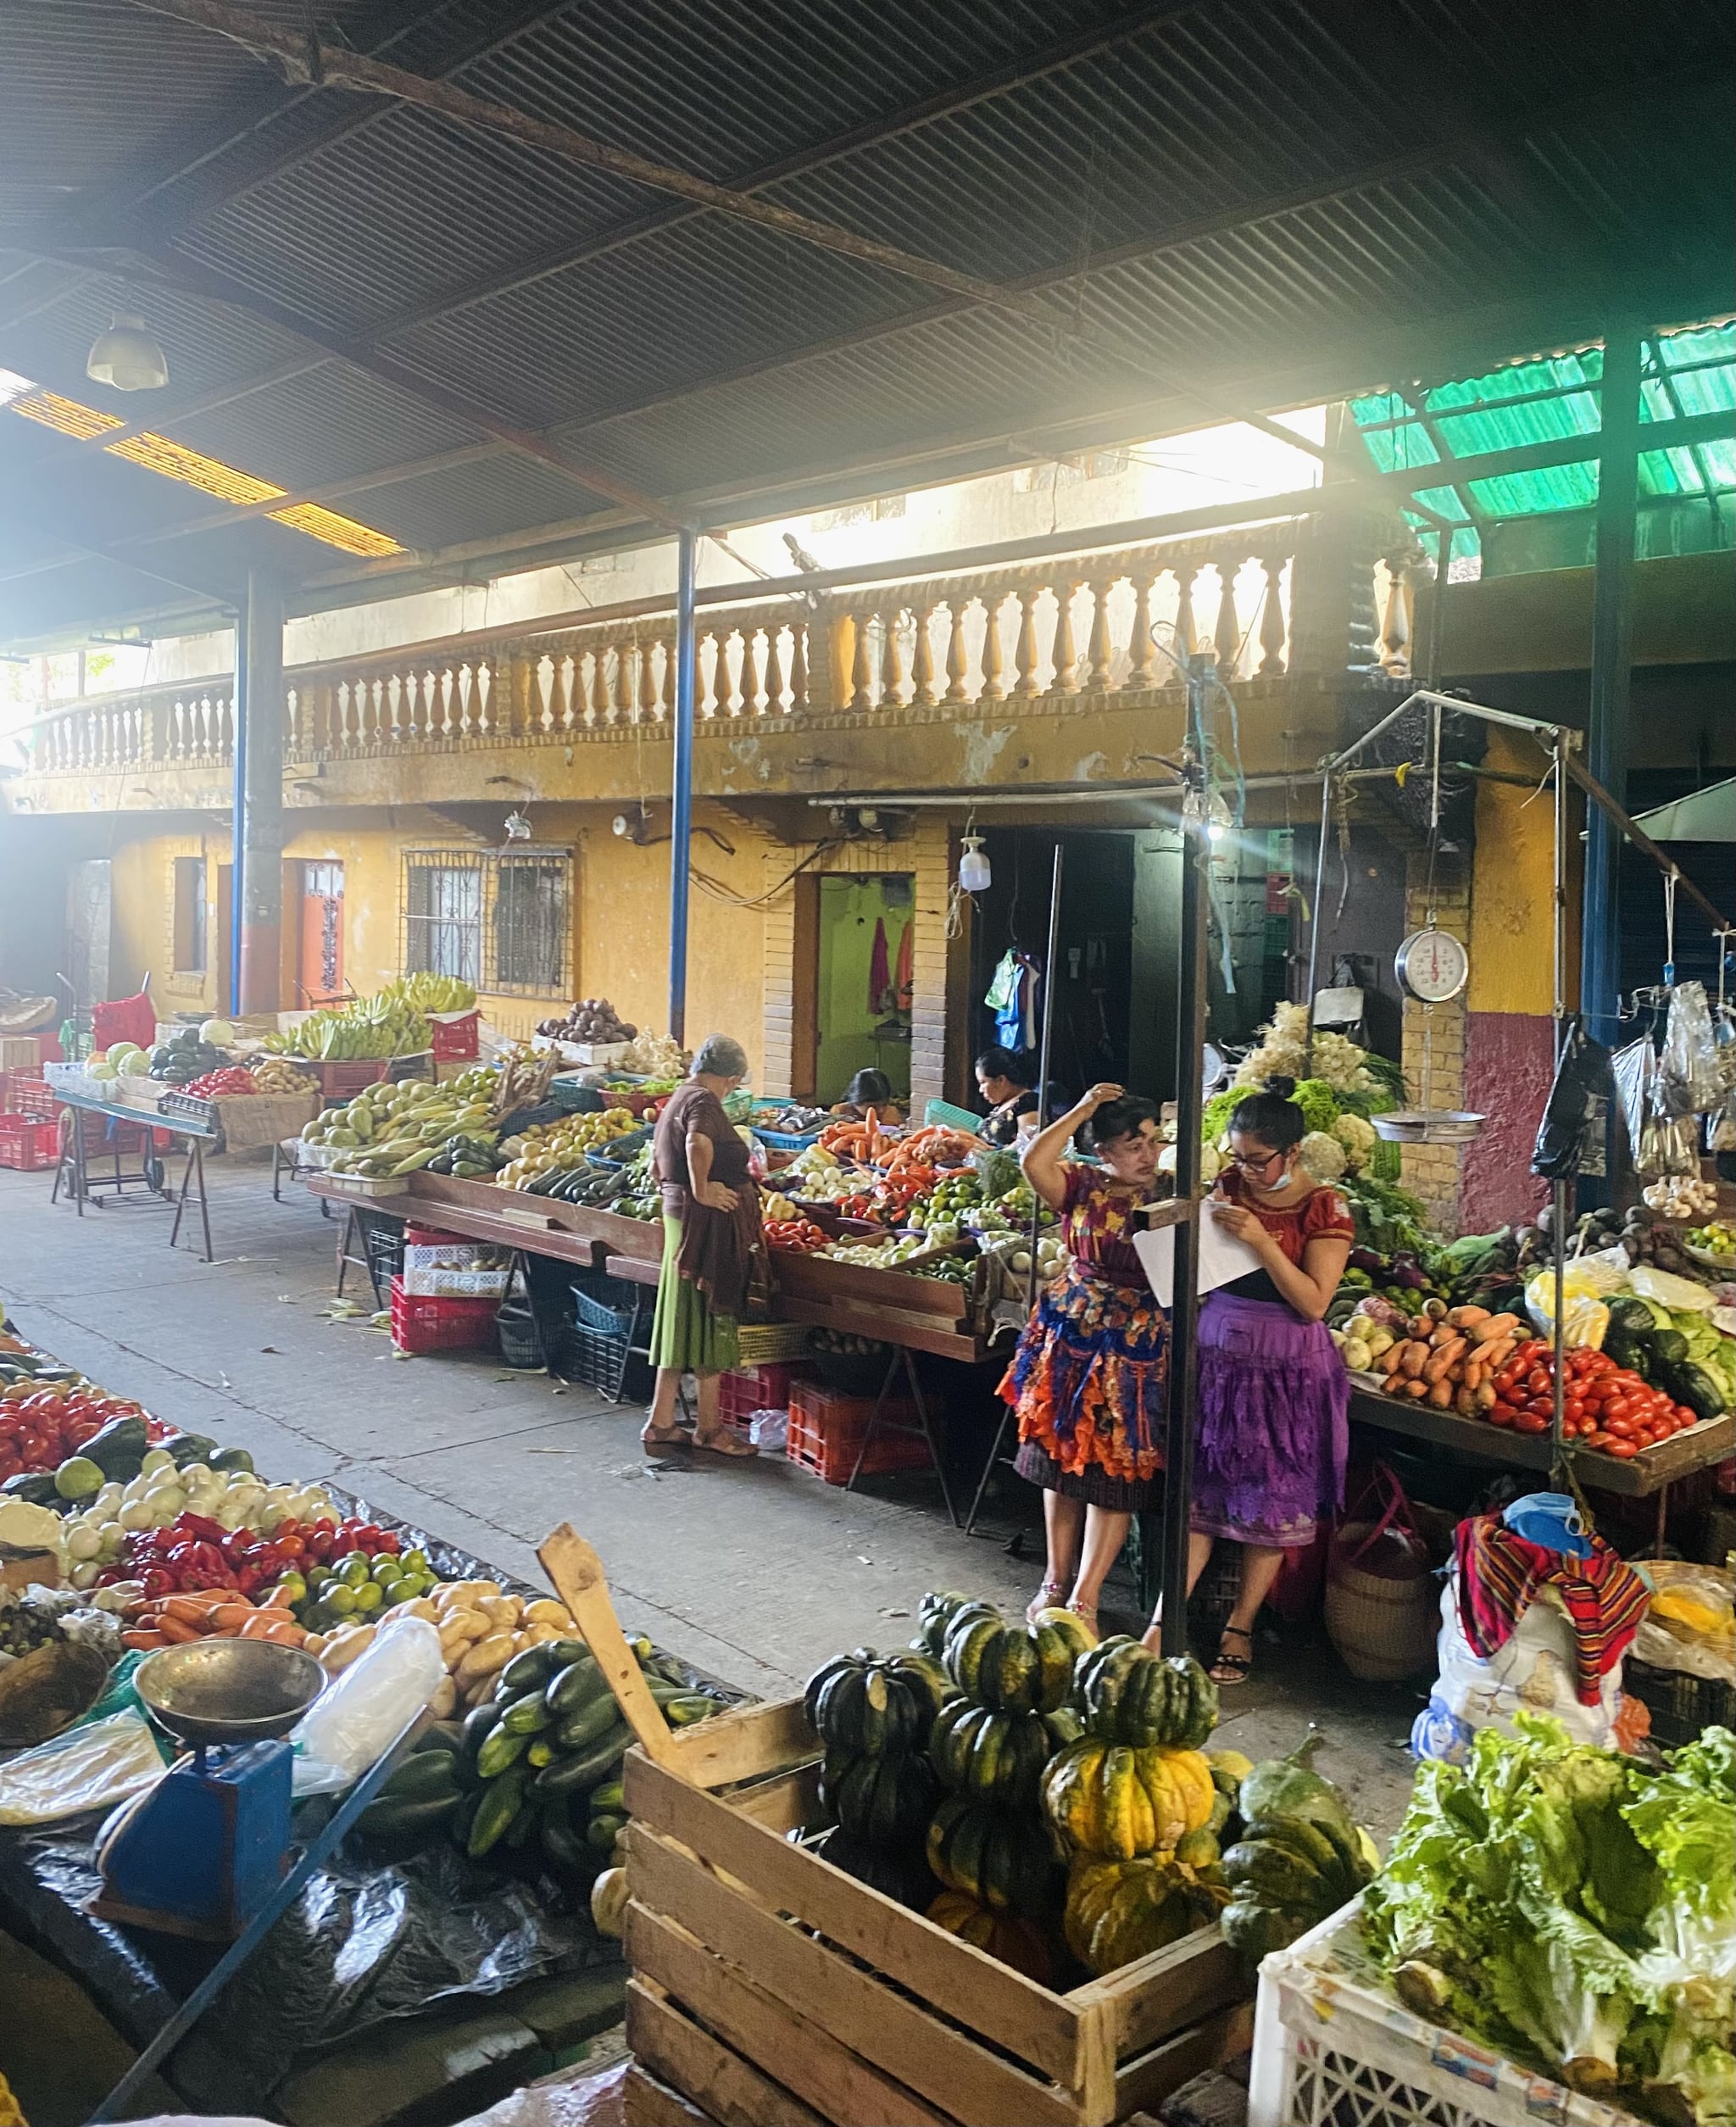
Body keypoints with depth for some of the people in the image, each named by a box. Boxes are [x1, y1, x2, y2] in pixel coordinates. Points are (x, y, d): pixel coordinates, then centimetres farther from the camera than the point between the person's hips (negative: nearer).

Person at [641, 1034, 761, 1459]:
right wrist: (702, 1189, -24)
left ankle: (660, 1424, 18)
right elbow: (698, 1144, -34)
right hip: (711, 1220, -10)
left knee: (683, 1320, 13)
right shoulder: (703, 1101, -14)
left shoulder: (675, 1100, 17)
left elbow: (657, 1166, 26)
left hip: (679, 1216, 10)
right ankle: (708, 1428, 10)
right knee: (711, 1319, 0)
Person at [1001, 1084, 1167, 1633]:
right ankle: (1056, 1579, 26)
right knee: (1062, 1461, 11)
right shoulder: (1082, 1186, 0)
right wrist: (1082, 1110, -14)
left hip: (1137, 1350, -1)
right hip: (1070, 1338, 2)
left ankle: (1084, 1598, 7)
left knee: (1115, 1470, 0)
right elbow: (1033, 1163, -19)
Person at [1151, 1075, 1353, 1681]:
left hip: (1286, 1369, -3)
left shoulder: (1325, 1209, -9)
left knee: (1270, 1504, 5)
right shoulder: (1232, 1184, 4)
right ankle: (1163, 1622, 7)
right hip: (1216, 1354, 3)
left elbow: (1313, 1303, -17)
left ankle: (1239, 1631, 18)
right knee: (1200, 1493, 4)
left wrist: (1261, 1242, -24)